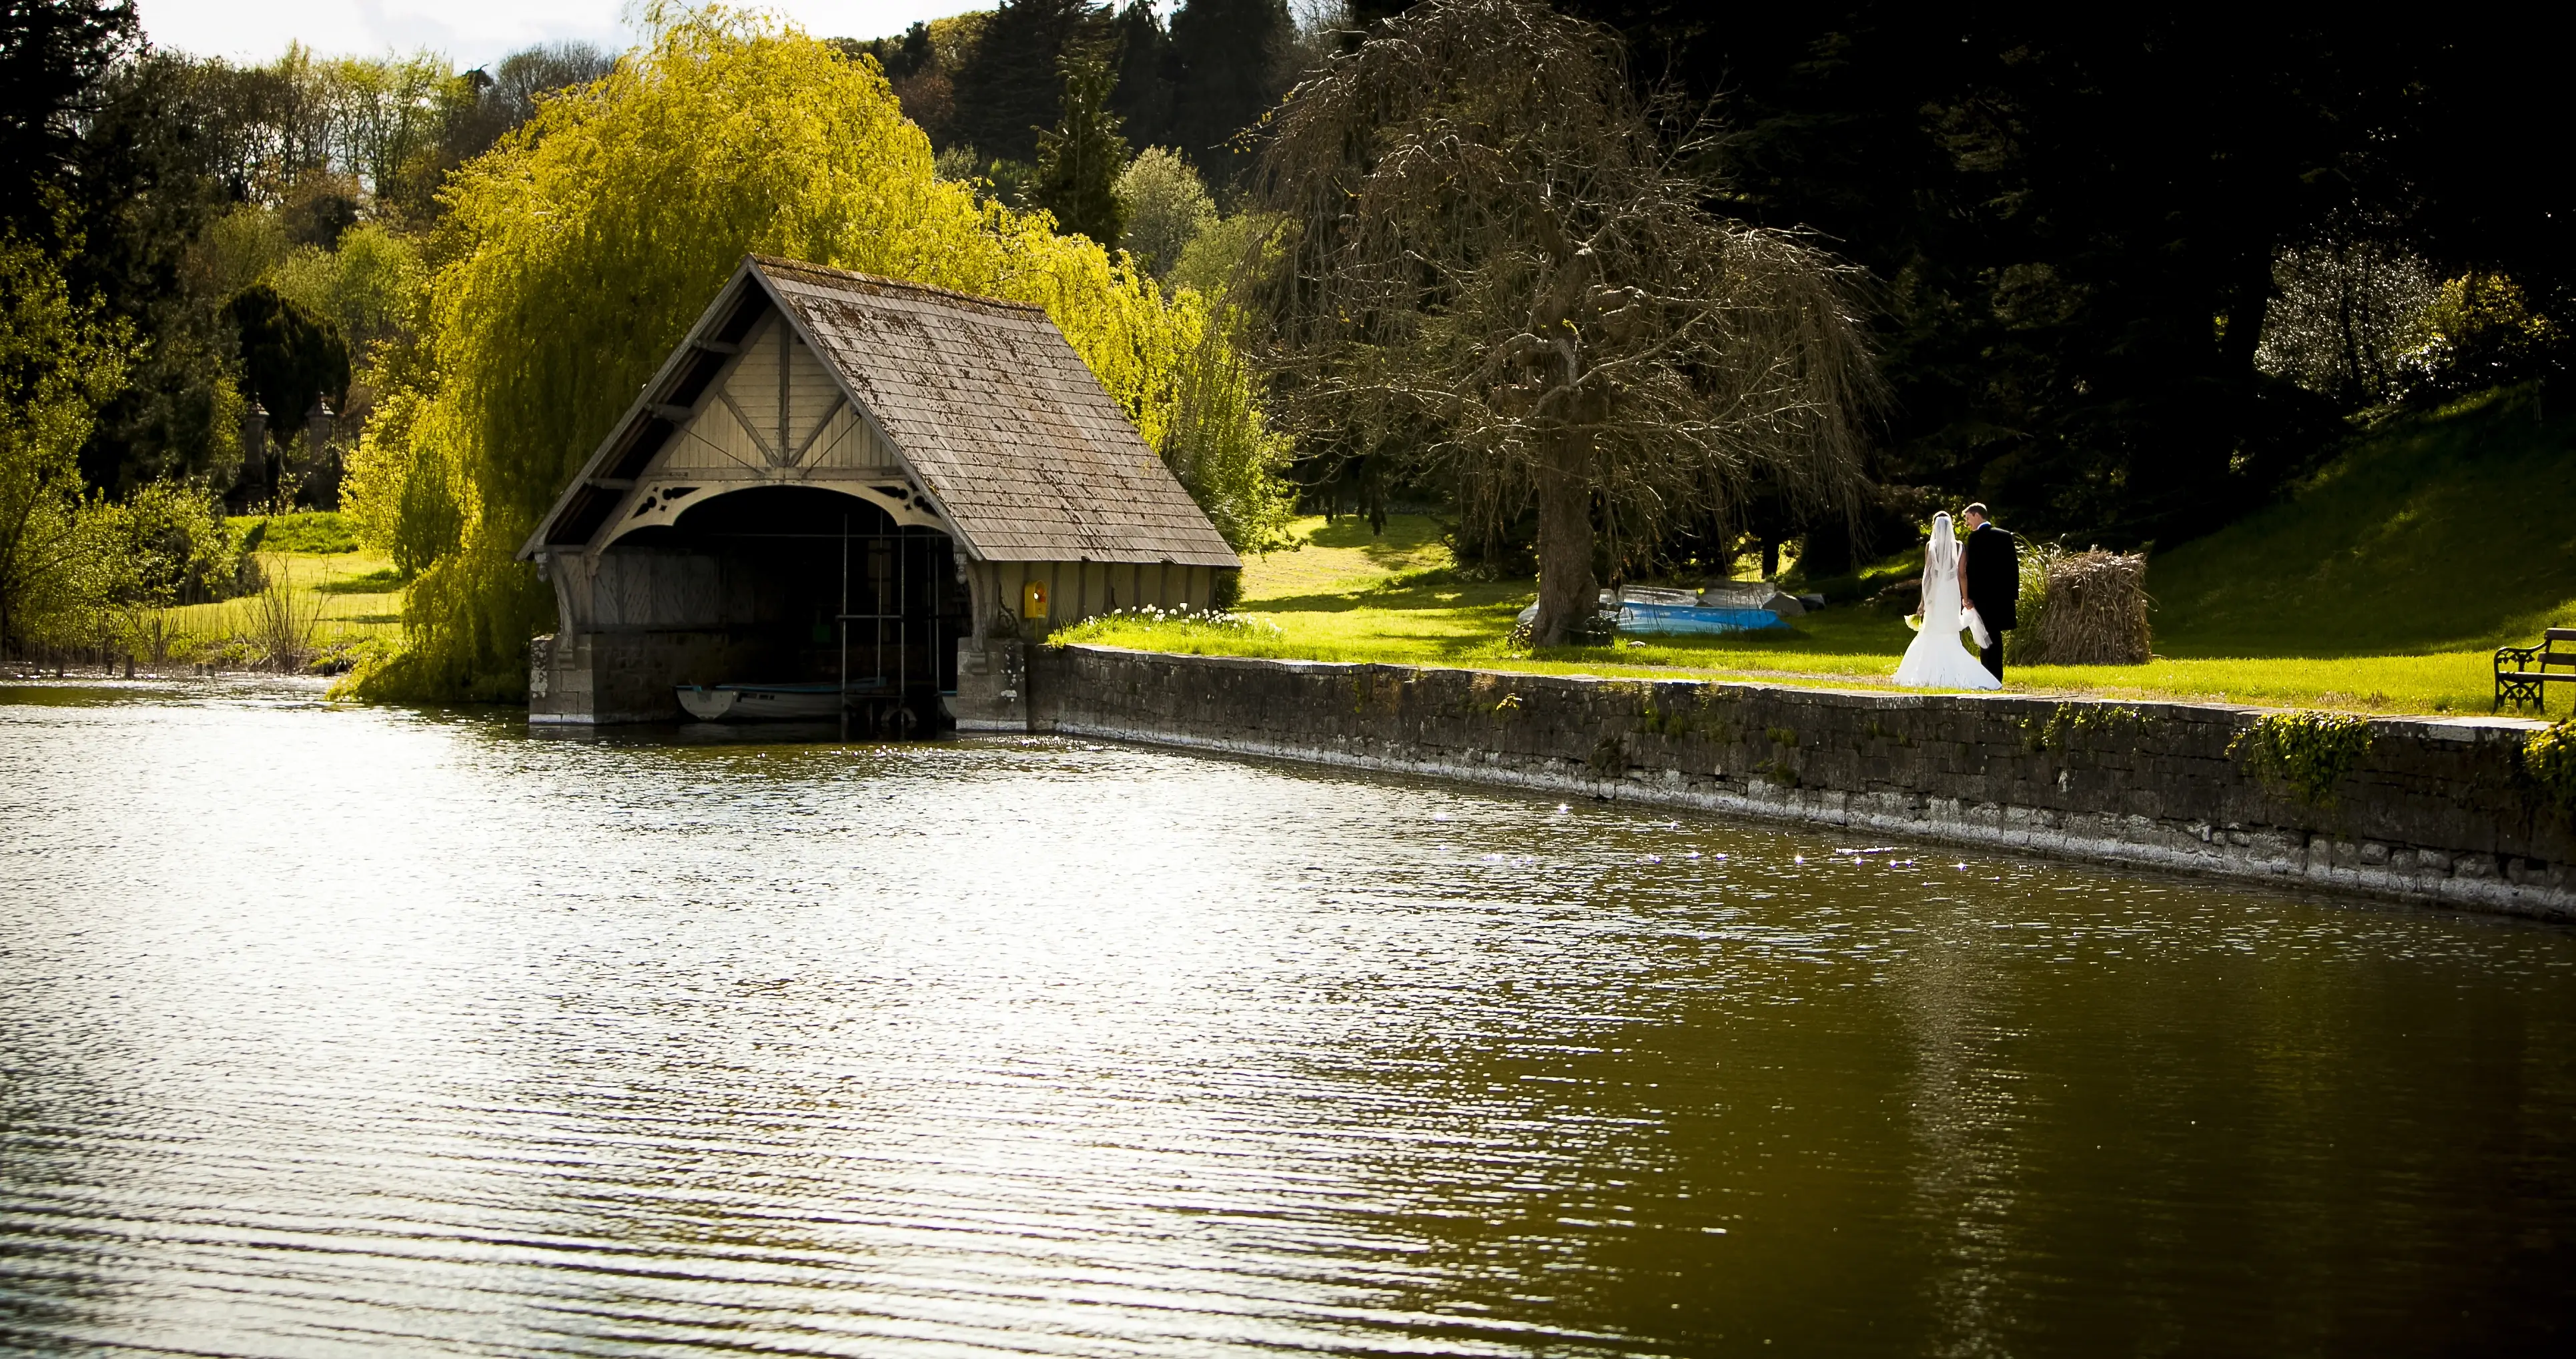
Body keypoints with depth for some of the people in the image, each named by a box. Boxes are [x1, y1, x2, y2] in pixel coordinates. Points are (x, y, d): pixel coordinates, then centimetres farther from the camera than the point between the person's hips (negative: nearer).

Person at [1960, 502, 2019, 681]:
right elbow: (2014, 565, 11)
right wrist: (2014, 593, 14)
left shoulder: (1975, 537, -9)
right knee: (1994, 635, 12)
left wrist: (1969, 596, -11)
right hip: (2003, 594, 6)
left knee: (1987, 635, -3)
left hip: (1983, 593, -6)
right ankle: (1996, 677, 13)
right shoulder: (2005, 536, 10)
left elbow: (1972, 568, -13)